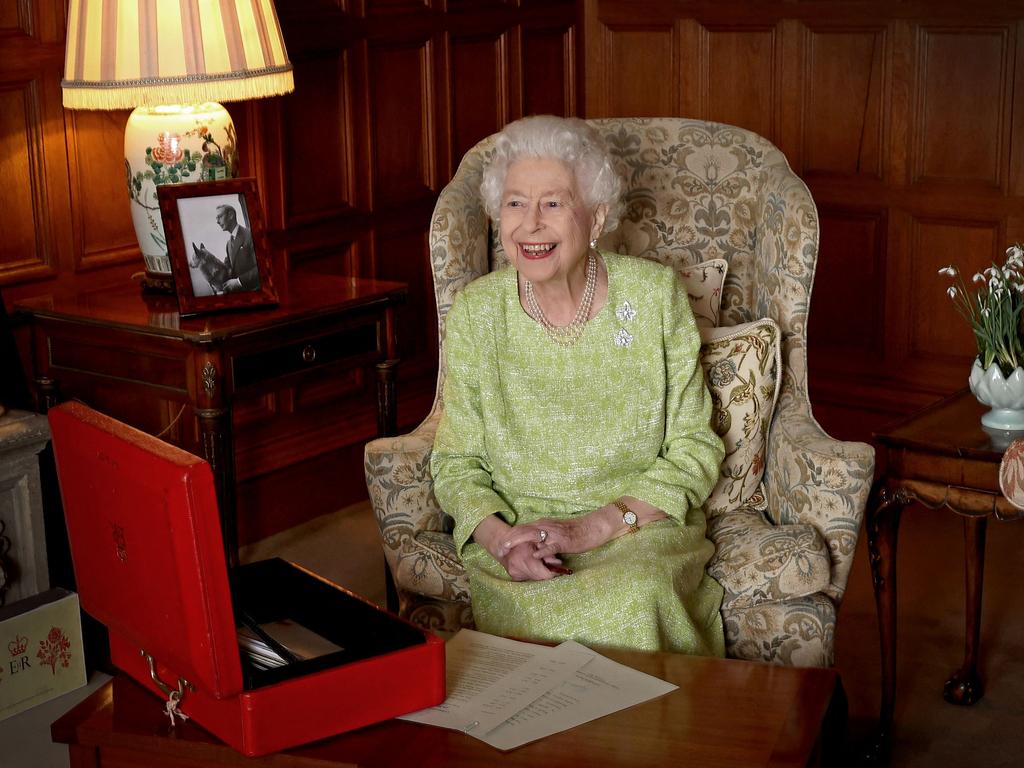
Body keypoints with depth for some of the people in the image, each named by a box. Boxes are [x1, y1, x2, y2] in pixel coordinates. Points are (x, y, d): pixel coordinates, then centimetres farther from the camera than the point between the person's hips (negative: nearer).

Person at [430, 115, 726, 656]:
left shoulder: (655, 294, -2)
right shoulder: (475, 312, 1)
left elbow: (694, 451, 0)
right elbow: (457, 463, 5)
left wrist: (595, 526, -14)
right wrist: (499, 538, -16)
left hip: (642, 531, 0)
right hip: (515, 531, 0)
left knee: (635, 598, -33)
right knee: (537, 614, -33)